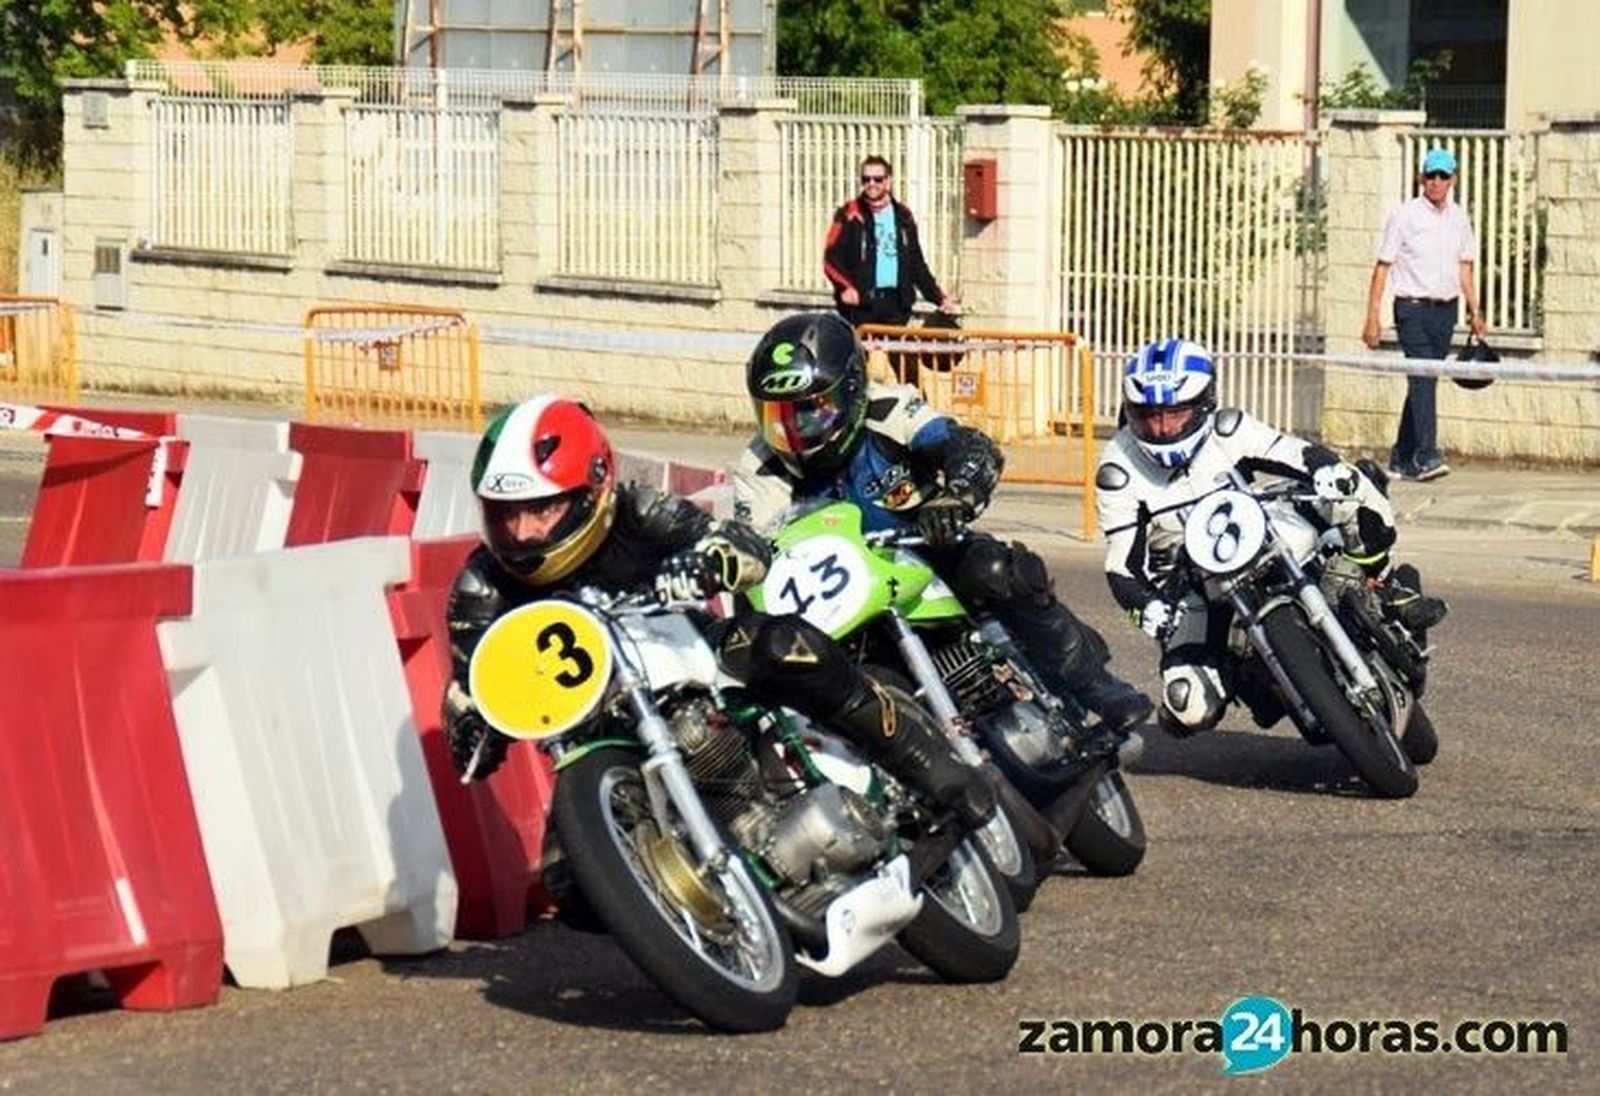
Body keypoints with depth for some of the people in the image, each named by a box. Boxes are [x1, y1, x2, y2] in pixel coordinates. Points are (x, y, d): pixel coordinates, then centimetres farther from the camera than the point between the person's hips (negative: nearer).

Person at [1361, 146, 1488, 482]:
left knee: (1424, 381, 9)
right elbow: (1382, 267, -4)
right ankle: (1426, 455, -22)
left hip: (1446, 309, 5)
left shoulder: (1459, 218, 10)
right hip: (1413, 307, -5)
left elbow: (1465, 267, 20)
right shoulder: (1405, 216, -5)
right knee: (1423, 380, -16)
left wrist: (1474, 310, 13)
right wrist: (1372, 318, -9)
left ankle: (1402, 458, 18)